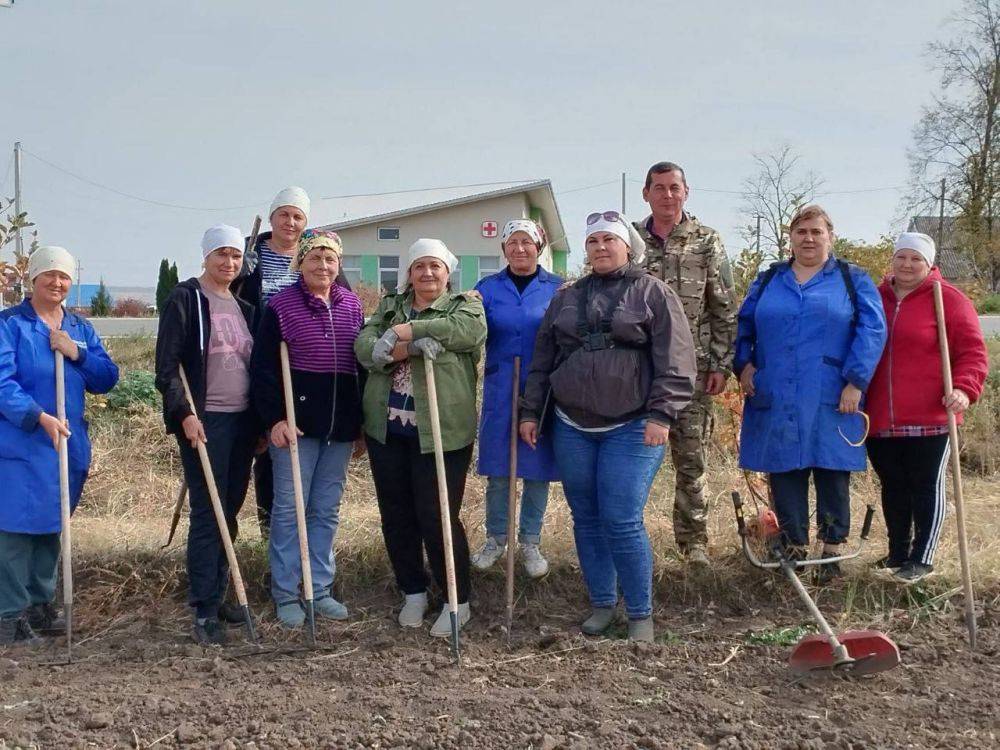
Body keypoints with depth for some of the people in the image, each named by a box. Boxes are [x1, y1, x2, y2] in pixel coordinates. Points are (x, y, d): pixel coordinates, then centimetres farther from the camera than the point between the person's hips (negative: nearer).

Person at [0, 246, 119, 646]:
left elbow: (107, 378, 7)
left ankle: (40, 604, 24)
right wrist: (39, 416, -27)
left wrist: (76, 354, -9)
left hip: (69, 445, 6)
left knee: (51, 525, 13)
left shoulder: (81, 330, 13)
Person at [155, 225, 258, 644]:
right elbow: (167, 365, -11)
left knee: (230, 512, 10)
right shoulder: (185, 300, -5)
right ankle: (203, 612, -4)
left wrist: (261, 418, 16)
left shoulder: (243, 307, 14)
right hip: (204, 420, -6)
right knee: (207, 513, -7)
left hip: (242, 421, 6)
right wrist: (184, 414, -18)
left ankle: (217, 597, 20)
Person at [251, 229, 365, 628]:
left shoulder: (352, 306, 9)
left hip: (340, 426, 4)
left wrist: (362, 424, 13)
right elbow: (264, 367, -7)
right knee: (290, 508, 1)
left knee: (326, 510, 11)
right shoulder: (281, 306, -5)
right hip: (295, 422, -4)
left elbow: (362, 364, 14)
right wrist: (274, 418, -14)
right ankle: (286, 594, 11)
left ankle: (320, 589, 21)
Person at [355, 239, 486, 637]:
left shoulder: (465, 304, 4)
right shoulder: (389, 306, 13)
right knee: (396, 514, 11)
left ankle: (457, 600, 14)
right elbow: (366, 346, -5)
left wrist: (409, 329, -19)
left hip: (441, 432, -4)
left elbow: (471, 329, -21)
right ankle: (413, 592, 28)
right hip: (388, 428, 5)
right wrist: (411, 348, -22)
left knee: (438, 515, -3)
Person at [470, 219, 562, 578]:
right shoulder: (488, 288, 7)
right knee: (498, 469, 4)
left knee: (538, 468, 4)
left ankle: (530, 542, 18)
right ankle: (496, 538, 21)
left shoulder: (557, 288, 4)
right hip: (500, 390, 1)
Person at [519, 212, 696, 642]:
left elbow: (674, 361, -6)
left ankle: (641, 613, 5)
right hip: (572, 427, 5)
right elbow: (542, 361, 17)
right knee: (586, 520, 9)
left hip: (632, 428, -4)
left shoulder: (653, 293, 1)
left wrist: (661, 415, -15)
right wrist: (530, 412, 11)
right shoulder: (566, 298, 14)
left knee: (622, 521, -10)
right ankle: (602, 603, 24)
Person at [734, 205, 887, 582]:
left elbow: (872, 330, -3)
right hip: (775, 399, 3)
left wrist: (855, 381, -12)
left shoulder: (853, 280, 7)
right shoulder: (767, 280, 16)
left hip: (830, 401, -2)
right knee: (784, 474, 4)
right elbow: (743, 326, 20)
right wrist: (744, 363, 2)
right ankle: (794, 546, 16)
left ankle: (832, 550, 13)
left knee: (832, 473, 1)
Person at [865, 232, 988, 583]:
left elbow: (972, 351, -6)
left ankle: (922, 559, 11)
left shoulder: (948, 299, -2)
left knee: (926, 487, 2)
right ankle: (898, 554, 26)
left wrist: (964, 388, -21)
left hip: (929, 419, -4)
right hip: (880, 421, 5)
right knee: (893, 488, 13)